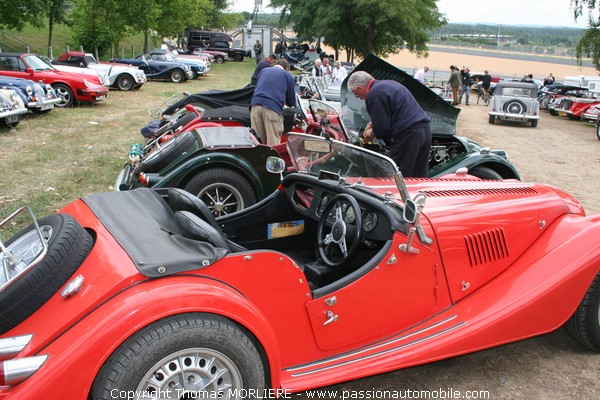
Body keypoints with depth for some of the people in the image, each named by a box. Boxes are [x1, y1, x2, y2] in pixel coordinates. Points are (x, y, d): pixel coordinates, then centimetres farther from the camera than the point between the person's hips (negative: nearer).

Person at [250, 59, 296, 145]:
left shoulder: (263, 71, 27)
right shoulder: (288, 75, 17)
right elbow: (291, 102, 19)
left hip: (256, 105, 4)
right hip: (273, 108, -4)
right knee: (273, 143, -4)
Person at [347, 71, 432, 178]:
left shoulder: (374, 94, -9)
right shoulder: (389, 84, 22)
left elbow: (382, 127, -11)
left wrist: (372, 133, 9)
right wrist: (371, 124, 34)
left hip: (408, 134, -10)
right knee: (419, 177, 16)